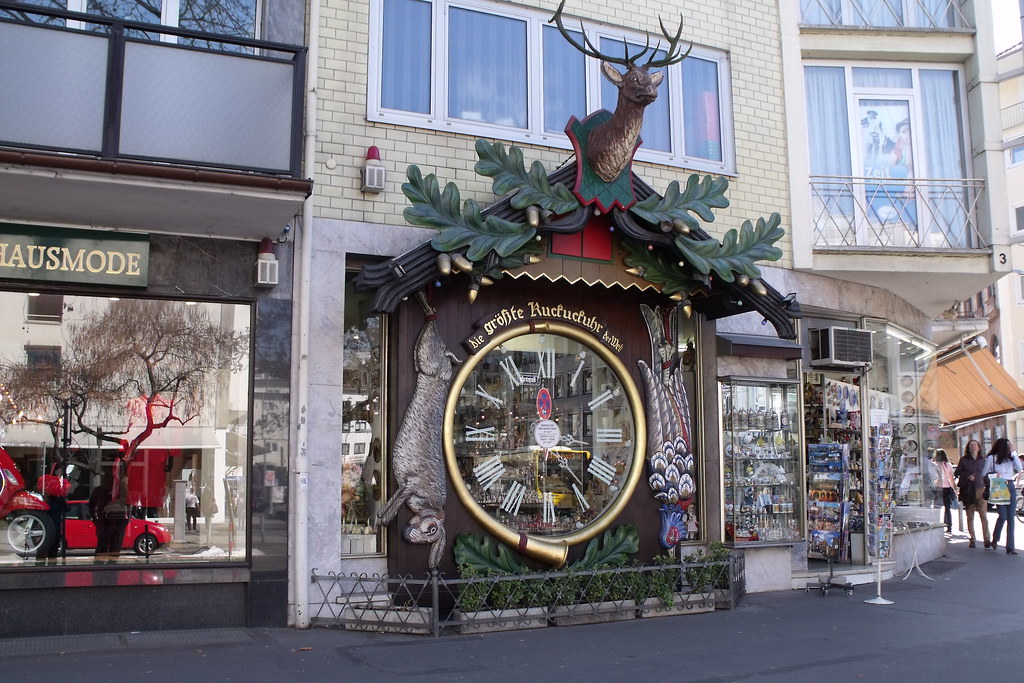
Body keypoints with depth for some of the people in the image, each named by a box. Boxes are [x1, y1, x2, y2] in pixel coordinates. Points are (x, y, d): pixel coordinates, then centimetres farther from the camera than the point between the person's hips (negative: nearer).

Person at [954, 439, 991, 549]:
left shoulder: (983, 460, 10)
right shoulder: (964, 460, 7)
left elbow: (986, 475, 14)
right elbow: (957, 473, 7)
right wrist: (967, 476, -10)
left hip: (980, 490, 0)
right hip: (968, 491, 0)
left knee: (984, 515, -9)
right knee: (970, 516, 4)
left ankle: (987, 539, -8)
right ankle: (972, 539, 10)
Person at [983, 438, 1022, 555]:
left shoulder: (1010, 458, 14)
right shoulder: (991, 458, 3)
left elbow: (1019, 468, -1)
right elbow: (984, 474, 3)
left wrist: (1014, 453, 0)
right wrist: (994, 474, -16)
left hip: (1010, 488, 4)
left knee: (1010, 518, 0)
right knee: (1003, 516, -13)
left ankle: (1010, 547, 0)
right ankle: (995, 540, 12)